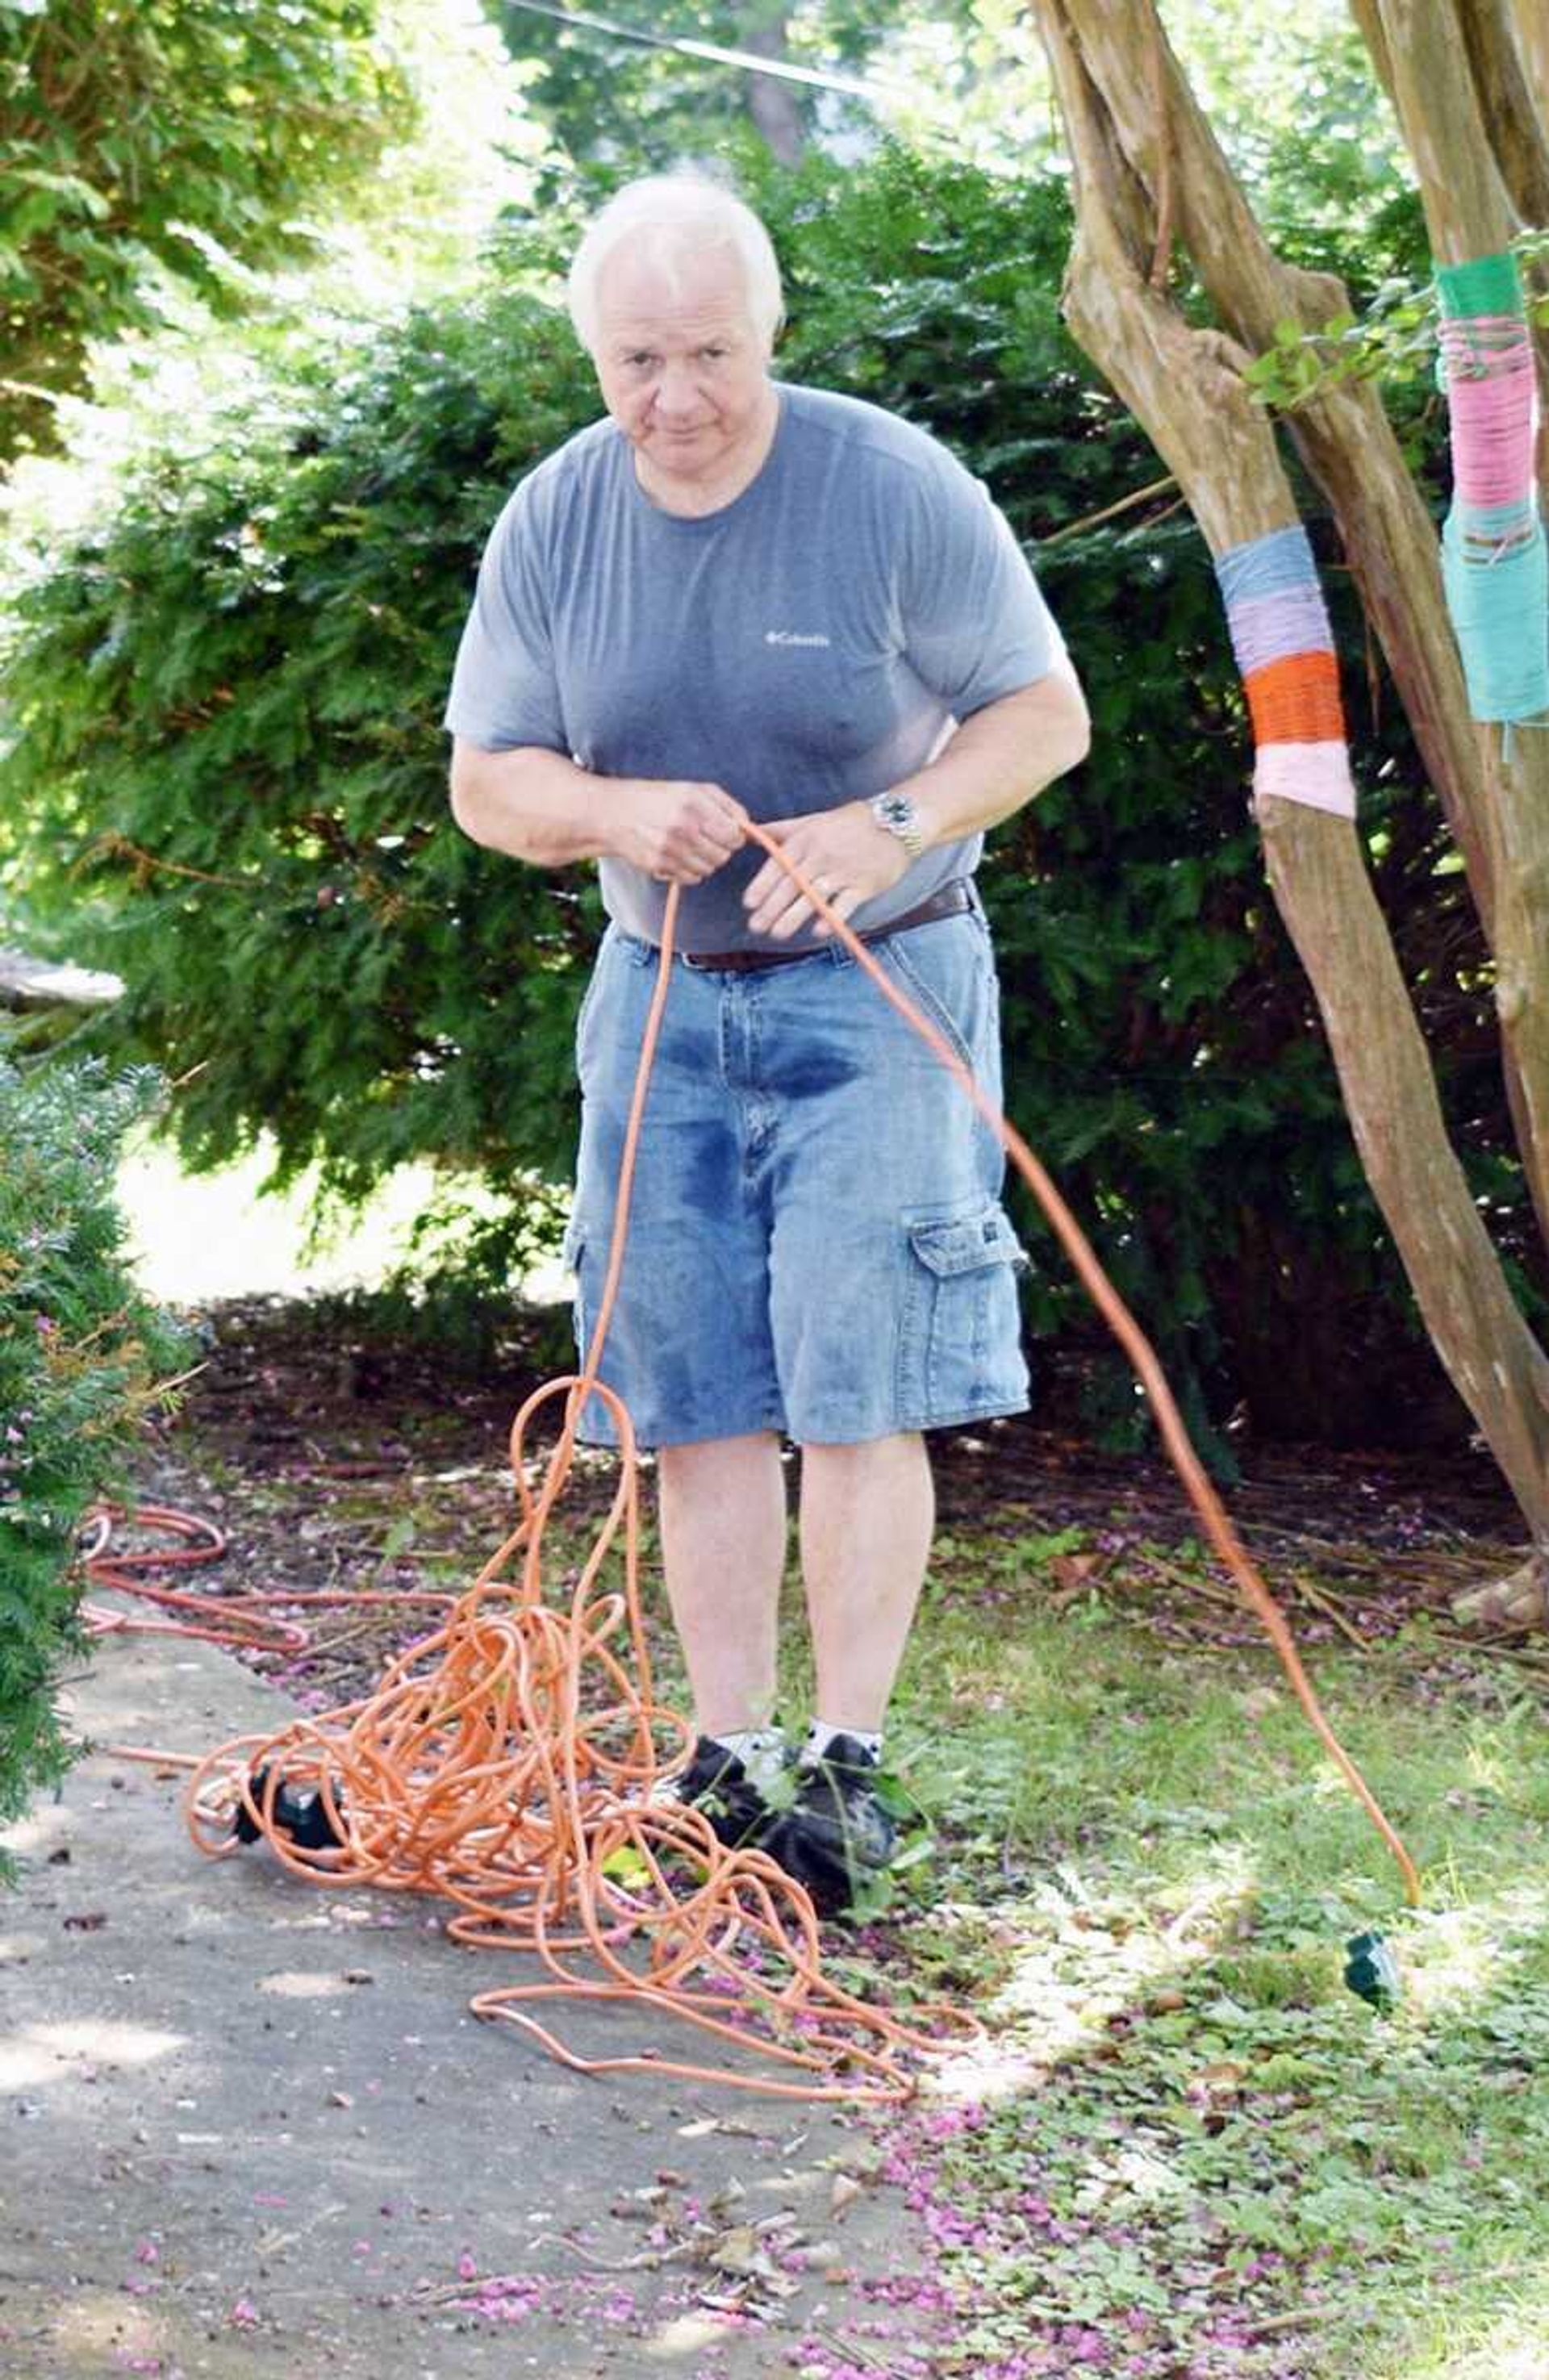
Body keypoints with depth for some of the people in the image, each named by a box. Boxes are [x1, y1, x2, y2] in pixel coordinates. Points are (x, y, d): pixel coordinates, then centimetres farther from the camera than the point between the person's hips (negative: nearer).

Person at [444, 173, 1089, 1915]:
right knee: (695, 1396, 3)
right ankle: (729, 1763, 10)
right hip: (661, 993, 4)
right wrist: (620, 811, -18)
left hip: (877, 992, -3)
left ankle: (849, 1764, 0)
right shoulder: (554, 523, -3)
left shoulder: (893, 489, -13)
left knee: (856, 1385, -7)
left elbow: (1046, 712, -6)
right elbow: (485, 782, 3)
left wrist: (892, 824, -23)